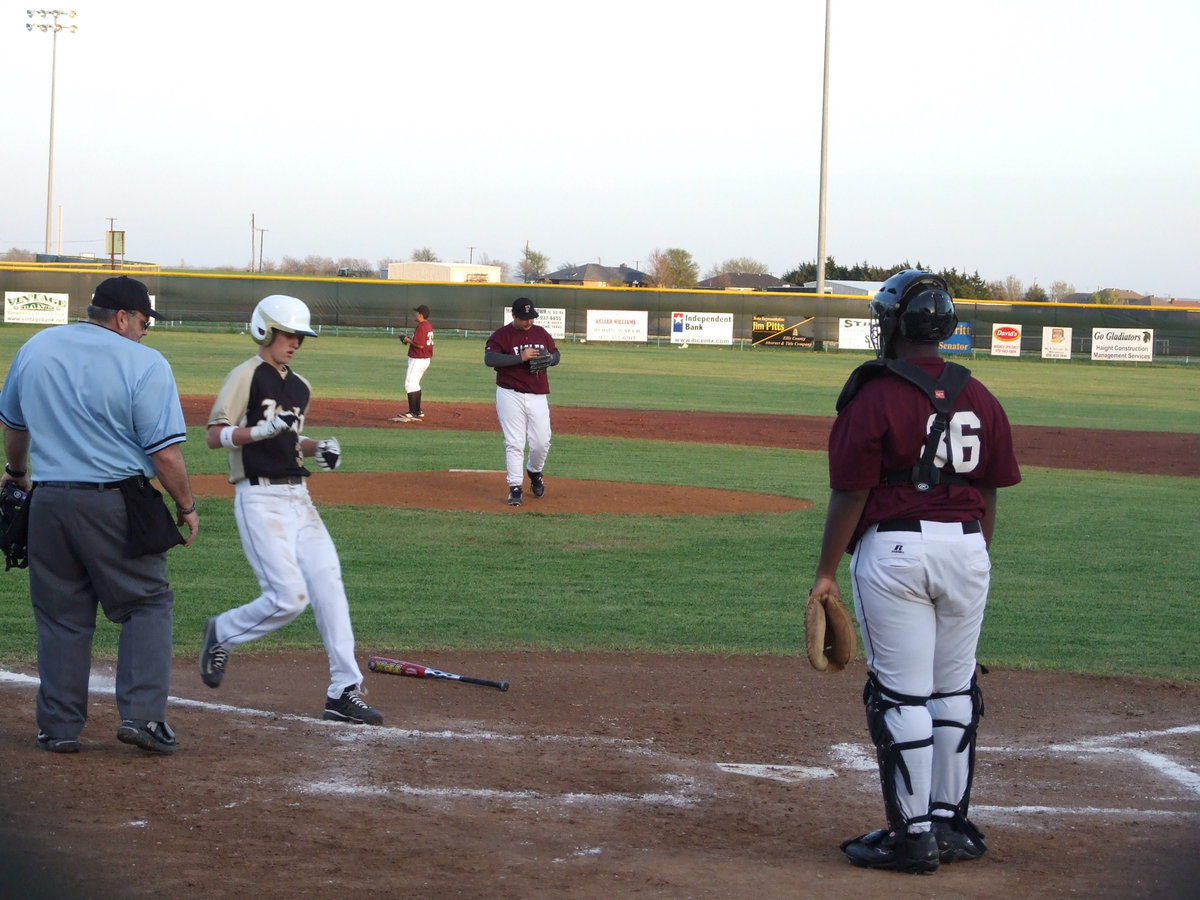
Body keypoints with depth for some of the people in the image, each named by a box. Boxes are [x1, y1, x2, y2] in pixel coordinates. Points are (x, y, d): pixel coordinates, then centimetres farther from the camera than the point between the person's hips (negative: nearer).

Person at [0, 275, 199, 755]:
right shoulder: (146, 364, -9)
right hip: (115, 506, -4)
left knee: (61, 614, 12)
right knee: (149, 603, 8)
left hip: (48, 502, 4)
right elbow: (165, 451, -12)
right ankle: (142, 714, -3)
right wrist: (186, 506, 1)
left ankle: (59, 727, 12)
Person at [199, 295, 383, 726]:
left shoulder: (300, 387, 18)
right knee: (289, 597, -14)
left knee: (328, 586, -5)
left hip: (298, 495, 7)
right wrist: (261, 431, -25)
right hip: (260, 499, -7)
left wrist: (318, 448, 10)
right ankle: (222, 634, 13)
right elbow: (215, 435, -11)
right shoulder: (247, 376, -5)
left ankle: (344, 690, -5)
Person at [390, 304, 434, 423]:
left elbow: (420, 345, -26)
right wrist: (410, 340, 14)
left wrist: (408, 340, -11)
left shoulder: (421, 327, -19)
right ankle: (417, 411, 25)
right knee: (415, 384, 21)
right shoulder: (429, 326, 12)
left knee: (409, 385, -9)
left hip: (417, 359, -11)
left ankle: (412, 413, -13)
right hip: (426, 359, 11)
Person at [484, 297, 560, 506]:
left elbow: (556, 354, 22)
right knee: (514, 443, -5)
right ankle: (515, 487, 0)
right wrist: (520, 358, -25)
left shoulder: (541, 333, 12)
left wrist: (549, 359, -4)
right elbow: (489, 358, -20)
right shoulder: (501, 335, -5)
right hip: (510, 395, -4)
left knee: (541, 443, 2)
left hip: (538, 397, 4)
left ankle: (534, 472, 31)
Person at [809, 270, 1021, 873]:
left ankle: (913, 835, 0)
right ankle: (951, 824, 19)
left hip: (895, 549, -6)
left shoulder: (874, 398, -10)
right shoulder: (979, 398, 7)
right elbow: (989, 492, 11)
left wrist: (826, 572, -4)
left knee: (901, 695, -1)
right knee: (954, 691, 13)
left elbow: (850, 494, -11)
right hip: (967, 548, 6)